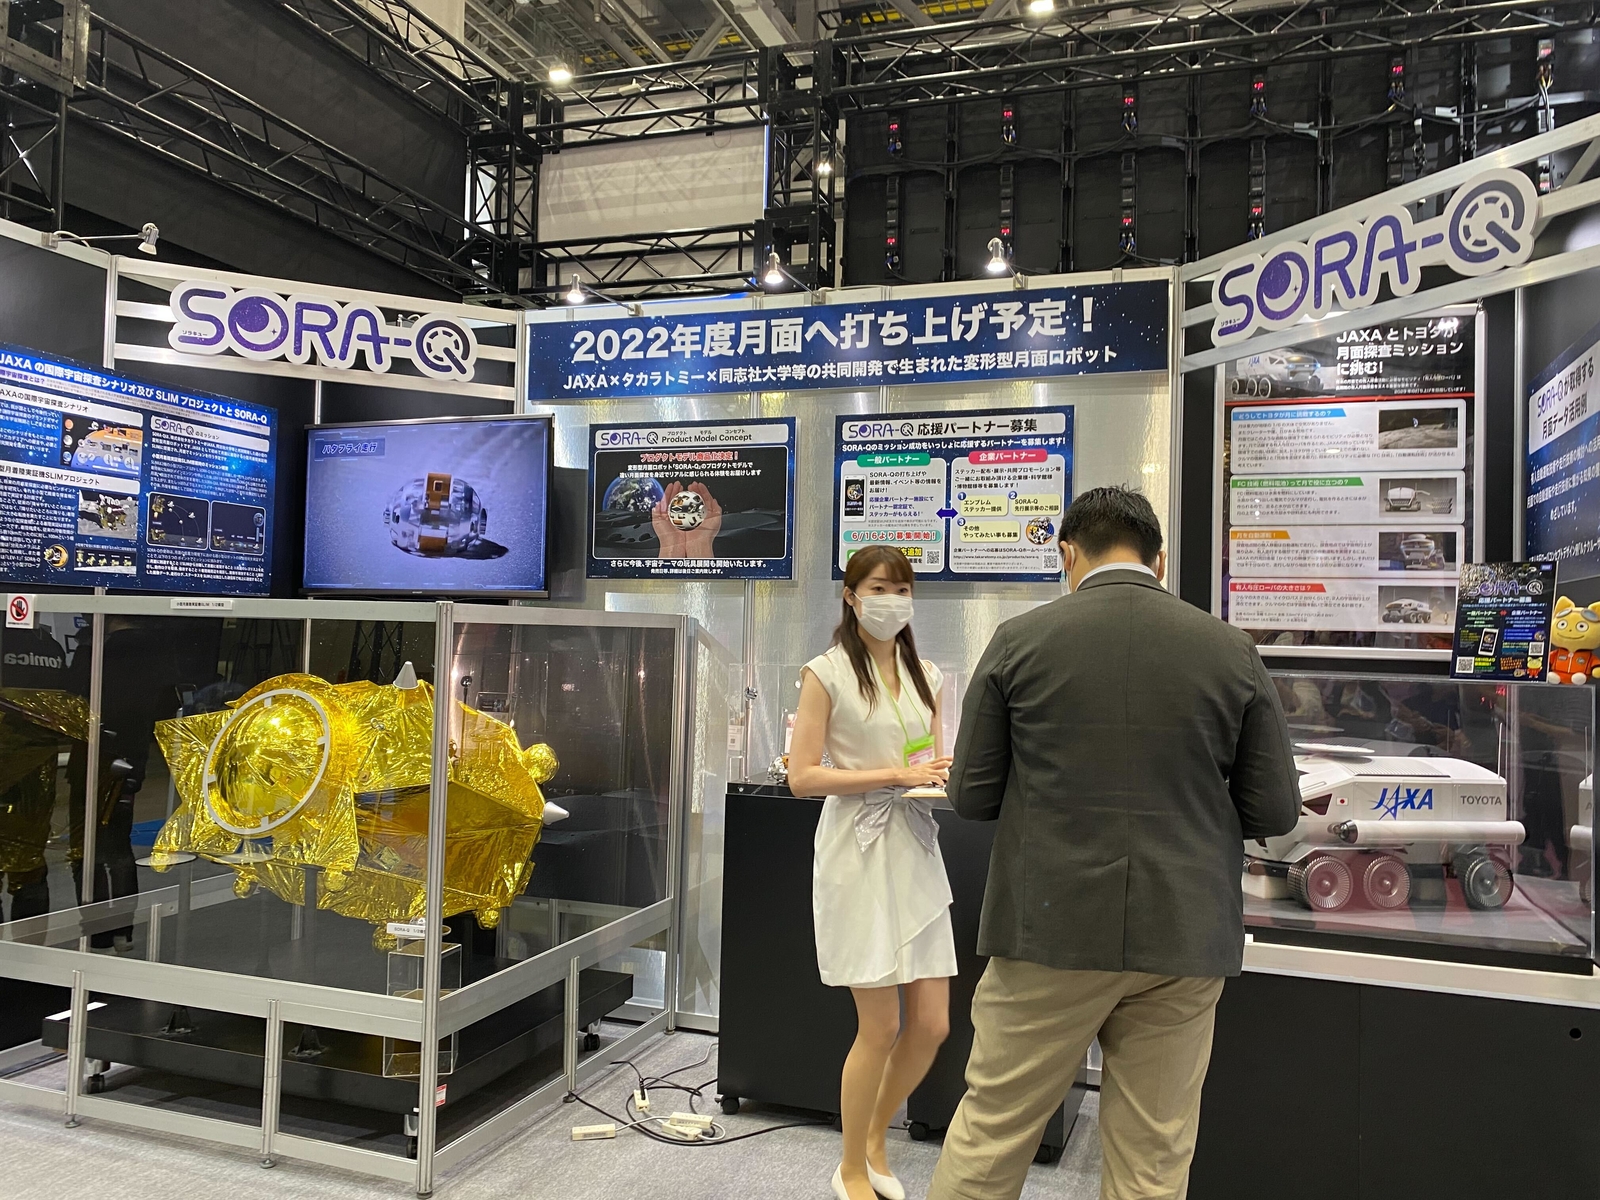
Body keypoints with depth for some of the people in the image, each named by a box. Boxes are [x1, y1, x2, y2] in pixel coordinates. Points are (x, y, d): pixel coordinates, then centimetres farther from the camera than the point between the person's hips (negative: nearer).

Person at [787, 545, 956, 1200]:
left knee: (932, 1023, 7)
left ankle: (875, 1138, 34)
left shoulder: (926, 676, 12)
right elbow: (802, 777, -10)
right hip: (860, 855, -5)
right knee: (880, 1028, 0)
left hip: (916, 852, 6)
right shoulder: (827, 673, -5)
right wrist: (893, 775, -16)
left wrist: (944, 775, -6)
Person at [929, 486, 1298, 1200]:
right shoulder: (1232, 652, 0)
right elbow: (1274, 811, 3)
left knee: (989, 1136, 12)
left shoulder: (1019, 641, -5)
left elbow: (971, 796, -2)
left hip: (1051, 928, -2)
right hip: (1185, 937, 2)